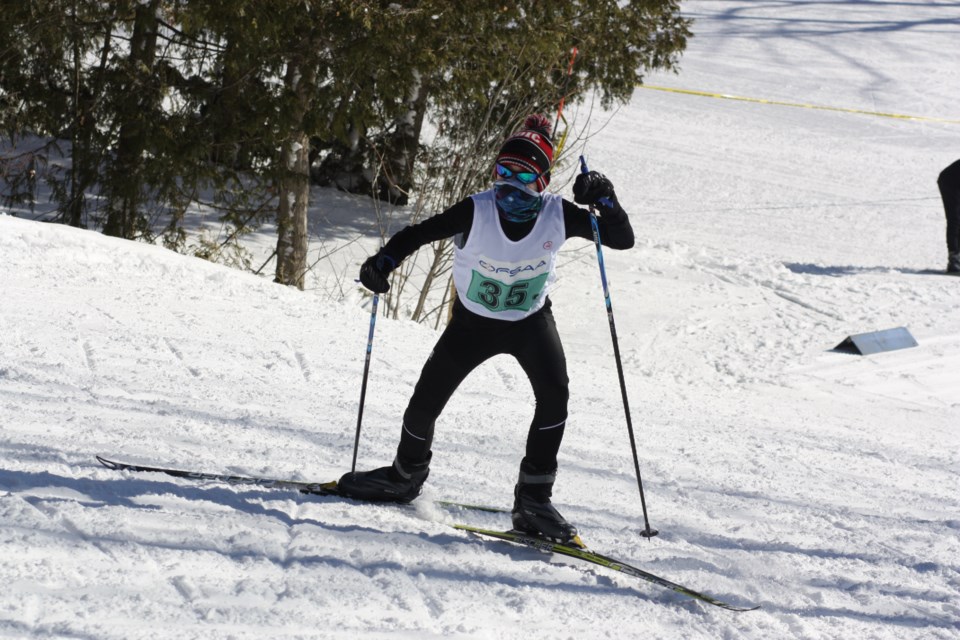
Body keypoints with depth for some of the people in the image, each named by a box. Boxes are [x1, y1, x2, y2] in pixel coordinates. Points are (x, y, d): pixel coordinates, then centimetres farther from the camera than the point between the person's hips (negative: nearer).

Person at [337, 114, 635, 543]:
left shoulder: (559, 216, -20)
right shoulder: (476, 211, -24)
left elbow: (623, 239, -16)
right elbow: (418, 233, -16)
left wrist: (604, 201, -33)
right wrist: (383, 261, -34)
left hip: (531, 320, 0)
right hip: (473, 320, 0)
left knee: (554, 393, -25)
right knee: (425, 400, 0)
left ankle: (533, 500, -17)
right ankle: (406, 475, 31)